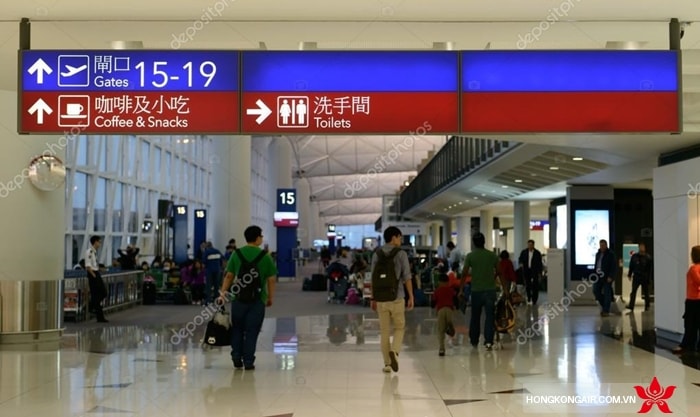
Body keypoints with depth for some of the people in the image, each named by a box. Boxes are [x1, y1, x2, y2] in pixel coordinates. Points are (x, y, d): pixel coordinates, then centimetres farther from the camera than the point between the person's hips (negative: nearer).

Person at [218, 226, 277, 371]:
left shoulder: (236, 254, 1)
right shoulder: (265, 256, -3)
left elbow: (229, 276, 0)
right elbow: (271, 279, -2)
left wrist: (222, 293, 6)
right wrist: (270, 297, 9)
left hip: (239, 298, 2)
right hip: (258, 299, -2)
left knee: (237, 329, 15)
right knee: (251, 331, 4)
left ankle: (236, 359, 11)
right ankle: (248, 361, 4)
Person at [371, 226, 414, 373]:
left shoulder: (376, 254, 6)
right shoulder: (401, 254, -4)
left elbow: (373, 278, 7)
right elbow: (407, 277, -7)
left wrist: (373, 298, 13)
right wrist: (411, 297, -1)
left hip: (381, 298, 3)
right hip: (396, 297, -3)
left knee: (384, 331, 9)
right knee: (399, 328, 11)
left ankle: (387, 364, 9)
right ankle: (394, 351, -14)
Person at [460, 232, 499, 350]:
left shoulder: (470, 256, -4)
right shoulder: (492, 255, 1)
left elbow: (464, 273, -7)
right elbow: (498, 272, 6)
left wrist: (461, 289, -1)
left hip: (476, 290, 0)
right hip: (490, 290, 0)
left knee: (475, 317, 13)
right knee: (490, 316, 0)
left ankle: (474, 341, 24)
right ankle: (489, 341, -12)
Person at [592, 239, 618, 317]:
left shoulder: (610, 254, -7)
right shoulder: (598, 254, 15)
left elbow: (614, 266, -11)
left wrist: (610, 276, -18)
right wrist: (595, 274, 13)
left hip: (607, 277, -7)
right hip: (599, 277, 7)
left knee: (607, 293, -4)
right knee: (596, 290, 2)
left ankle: (606, 311, 0)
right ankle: (604, 305, 19)